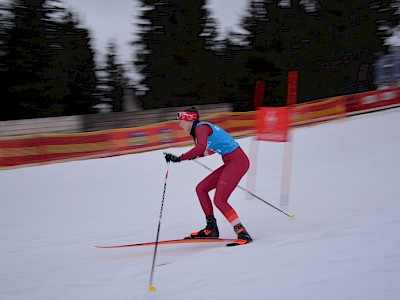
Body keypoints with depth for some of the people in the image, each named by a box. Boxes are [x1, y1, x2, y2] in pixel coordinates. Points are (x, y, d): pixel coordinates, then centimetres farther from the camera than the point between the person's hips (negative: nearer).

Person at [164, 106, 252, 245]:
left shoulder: (201, 127, -12)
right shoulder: (202, 128, 16)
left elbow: (201, 147, -32)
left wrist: (179, 159, -29)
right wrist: (195, 155, 38)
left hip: (237, 162, -10)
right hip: (231, 162, 10)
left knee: (219, 200, -13)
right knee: (201, 189, 11)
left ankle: (242, 233, -10)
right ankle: (211, 229, 12)